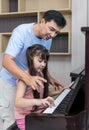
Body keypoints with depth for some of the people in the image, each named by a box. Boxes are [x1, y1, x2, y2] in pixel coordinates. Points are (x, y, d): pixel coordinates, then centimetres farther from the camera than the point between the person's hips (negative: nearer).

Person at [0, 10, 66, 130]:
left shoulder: (47, 38, -4)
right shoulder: (21, 32, -24)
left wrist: (49, 78, -6)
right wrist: (28, 78, -50)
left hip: (29, 81, 6)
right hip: (10, 82, -5)